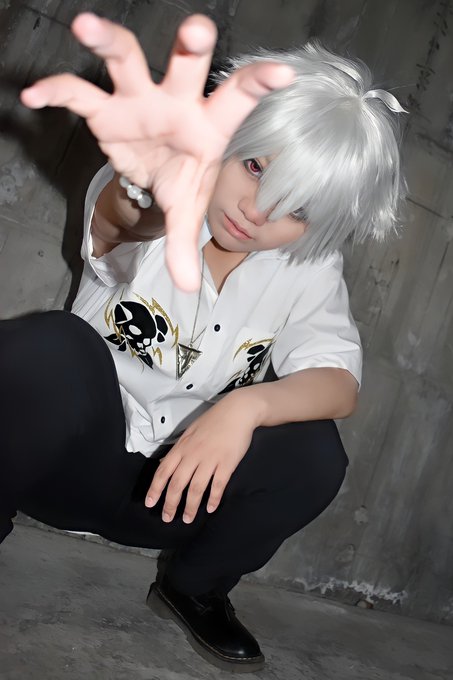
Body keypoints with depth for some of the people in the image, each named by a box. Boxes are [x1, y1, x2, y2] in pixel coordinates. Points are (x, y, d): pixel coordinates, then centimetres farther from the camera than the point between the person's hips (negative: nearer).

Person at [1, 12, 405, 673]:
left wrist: (248, 404, -34)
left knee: (313, 453, -22)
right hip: (71, 460, -3)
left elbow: (340, 383, -13)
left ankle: (194, 590, 6)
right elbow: (123, 217, -38)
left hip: (170, 490, 4)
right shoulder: (155, 207, -13)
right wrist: (149, 186, -63)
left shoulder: (309, 271, -2)